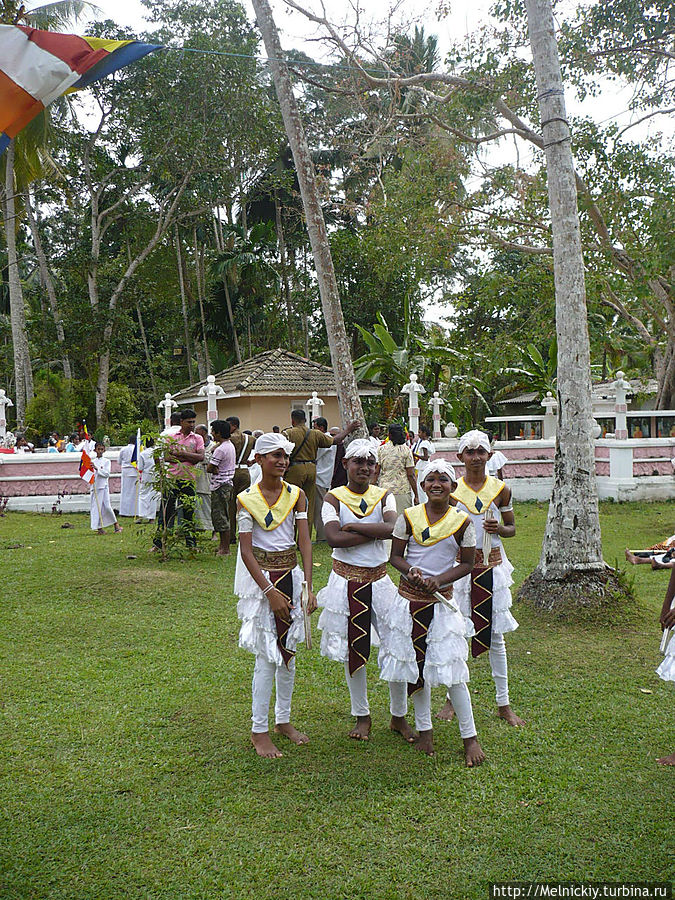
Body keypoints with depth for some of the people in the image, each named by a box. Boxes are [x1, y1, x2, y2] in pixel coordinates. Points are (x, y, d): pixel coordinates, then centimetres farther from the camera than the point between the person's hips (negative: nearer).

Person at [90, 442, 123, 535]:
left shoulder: (106, 461, 2)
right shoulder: (92, 461, 12)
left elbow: (107, 474, -9)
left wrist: (96, 468, -17)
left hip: (103, 486, -3)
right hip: (94, 486, 3)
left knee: (107, 506, -9)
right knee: (95, 507, 0)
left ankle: (116, 524, 7)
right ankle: (99, 528, 7)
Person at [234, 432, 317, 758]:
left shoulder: (296, 495, 1)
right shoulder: (246, 499, -9)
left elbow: (304, 542, -5)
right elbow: (246, 552, -11)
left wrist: (308, 586, -15)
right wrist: (269, 591, -18)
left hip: (291, 575, 4)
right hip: (261, 577, -4)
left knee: (289, 650, 13)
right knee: (268, 655, -3)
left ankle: (283, 720, 29)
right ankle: (259, 731, 9)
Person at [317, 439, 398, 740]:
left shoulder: (384, 496, 1)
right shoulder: (334, 498, -4)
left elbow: (392, 527, -20)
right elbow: (334, 537, -21)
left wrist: (352, 526, -19)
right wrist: (375, 532, -18)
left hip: (379, 580, 1)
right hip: (346, 582, -1)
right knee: (353, 650, 9)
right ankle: (362, 717, 26)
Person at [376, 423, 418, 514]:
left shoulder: (381, 449, 3)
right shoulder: (406, 450, -2)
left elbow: (376, 472, 3)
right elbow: (411, 475, -4)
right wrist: (416, 495, 1)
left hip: (384, 489, 2)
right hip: (403, 491, -2)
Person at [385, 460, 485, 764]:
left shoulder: (462, 521, -3)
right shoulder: (408, 517, -1)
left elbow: (467, 564, 0)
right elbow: (395, 555, 4)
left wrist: (439, 579, -15)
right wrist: (410, 571, -17)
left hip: (441, 599, -2)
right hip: (408, 597, 2)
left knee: (450, 666, -4)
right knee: (414, 662, 9)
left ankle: (470, 737, 8)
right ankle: (424, 729, 26)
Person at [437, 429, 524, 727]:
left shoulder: (500, 489, 2)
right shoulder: (451, 490, -2)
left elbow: (512, 528, 11)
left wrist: (498, 528, -12)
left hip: (492, 566, 1)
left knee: (495, 635, 6)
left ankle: (503, 704, 16)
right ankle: (452, 698, 21)